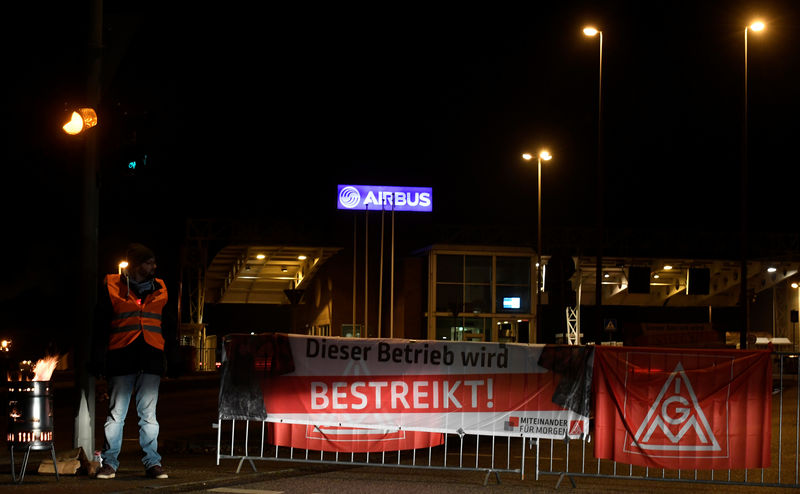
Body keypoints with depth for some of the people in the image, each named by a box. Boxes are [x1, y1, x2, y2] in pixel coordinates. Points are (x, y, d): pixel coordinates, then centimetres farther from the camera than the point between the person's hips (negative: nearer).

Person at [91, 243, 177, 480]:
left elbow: (167, 326, 20)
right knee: (116, 413, 0)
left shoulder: (160, 289, 14)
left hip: (151, 360, 3)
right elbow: (100, 325, 4)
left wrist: (172, 355, 13)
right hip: (121, 359, -3)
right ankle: (109, 462, 5)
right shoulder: (112, 287, 3)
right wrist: (99, 357, -2)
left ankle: (153, 463, 7)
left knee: (148, 414, 5)